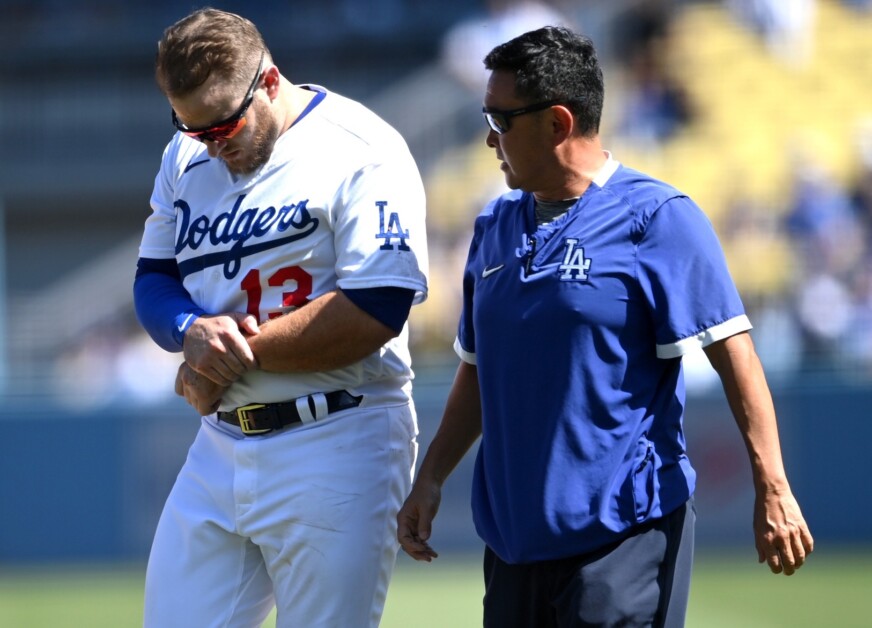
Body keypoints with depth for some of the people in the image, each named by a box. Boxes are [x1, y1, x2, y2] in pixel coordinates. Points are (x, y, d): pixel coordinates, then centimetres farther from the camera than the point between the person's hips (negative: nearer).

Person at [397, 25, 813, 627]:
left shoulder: (655, 218, -7)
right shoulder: (496, 227, 14)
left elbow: (735, 357, -11)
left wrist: (773, 491, -17)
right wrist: (431, 480, 16)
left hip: (627, 530, -7)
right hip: (516, 530, 7)